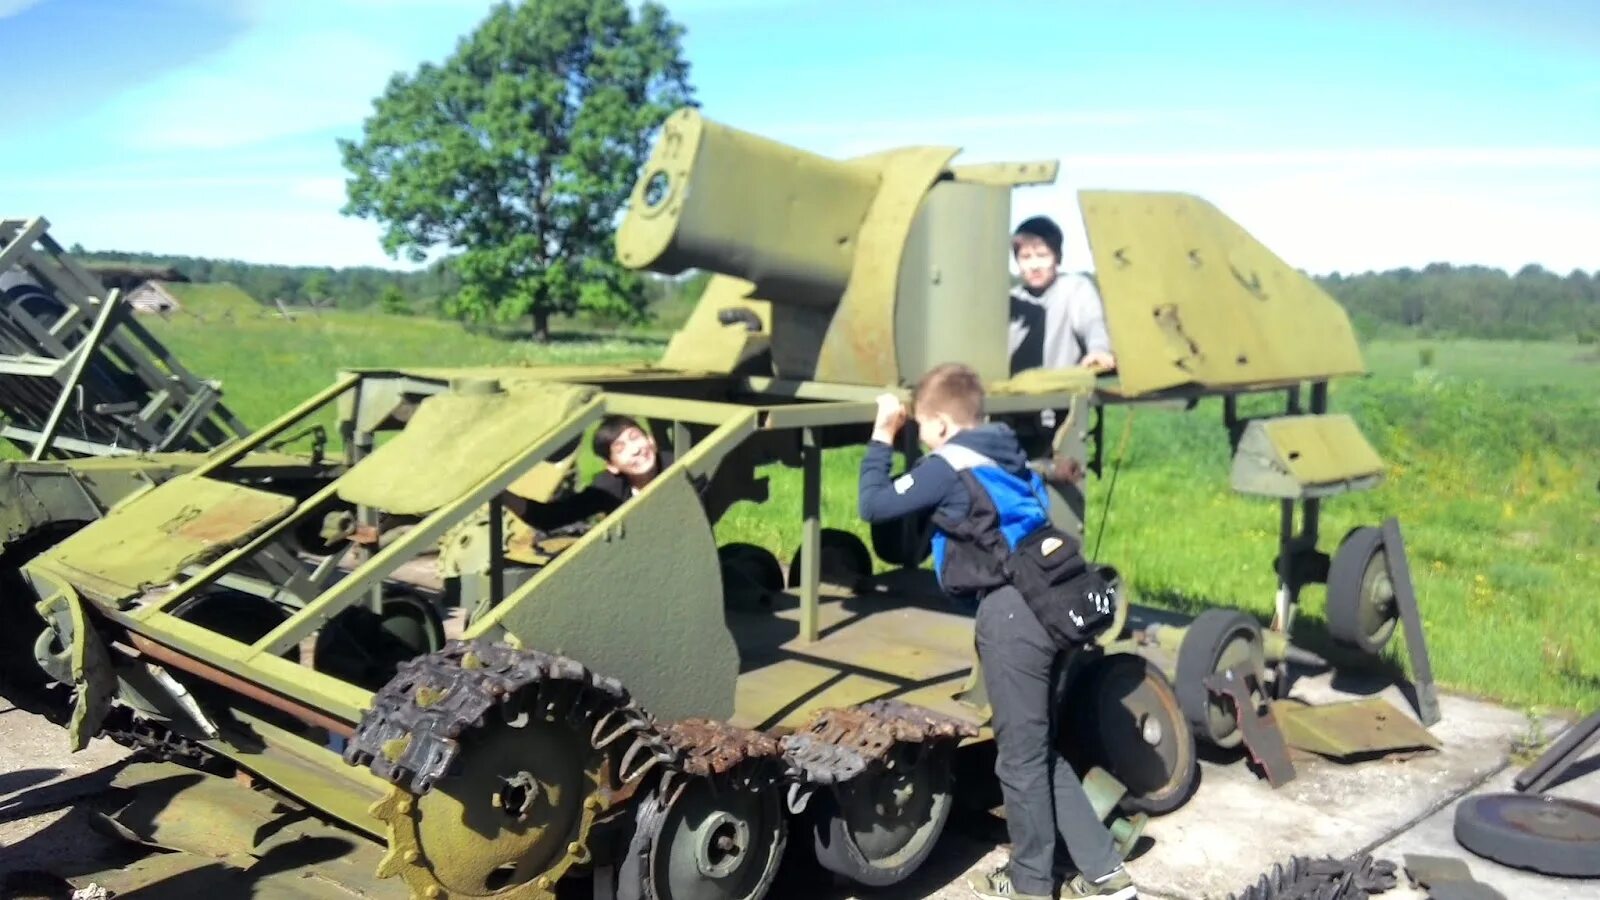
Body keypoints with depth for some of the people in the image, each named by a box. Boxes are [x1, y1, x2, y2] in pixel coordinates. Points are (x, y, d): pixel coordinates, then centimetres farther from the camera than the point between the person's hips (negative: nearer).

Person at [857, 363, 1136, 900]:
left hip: (1011, 613, -9)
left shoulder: (949, 466, -6)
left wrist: (882, 436, 7)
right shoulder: (1005, 454, 18)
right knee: (1043, 752, 19)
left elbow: (874, 505, -4)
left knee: (1020, 757, 6)